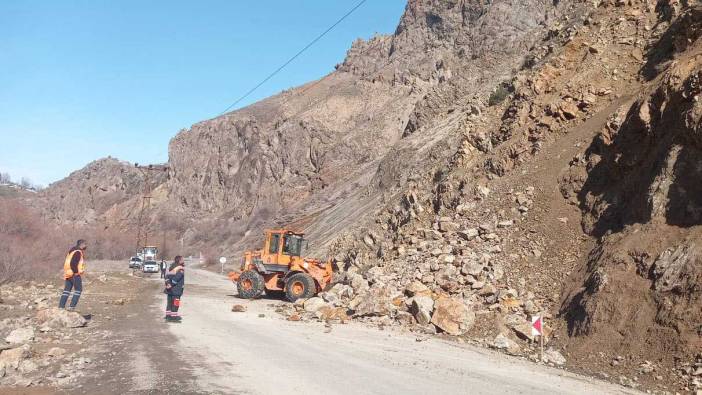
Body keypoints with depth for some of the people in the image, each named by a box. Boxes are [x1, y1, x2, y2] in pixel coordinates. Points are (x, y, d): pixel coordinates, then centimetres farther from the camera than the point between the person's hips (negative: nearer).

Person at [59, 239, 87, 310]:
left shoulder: (73, 251, 18)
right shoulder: (78, 252, -13)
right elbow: (73, 263, -22)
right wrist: (76, 272, -18)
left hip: (68, 273, 10)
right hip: (75, 274, -10)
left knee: (66, 290, 10)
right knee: (78, 290, -2)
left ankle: (61, 306, 10)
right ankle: (72, 306, -5)